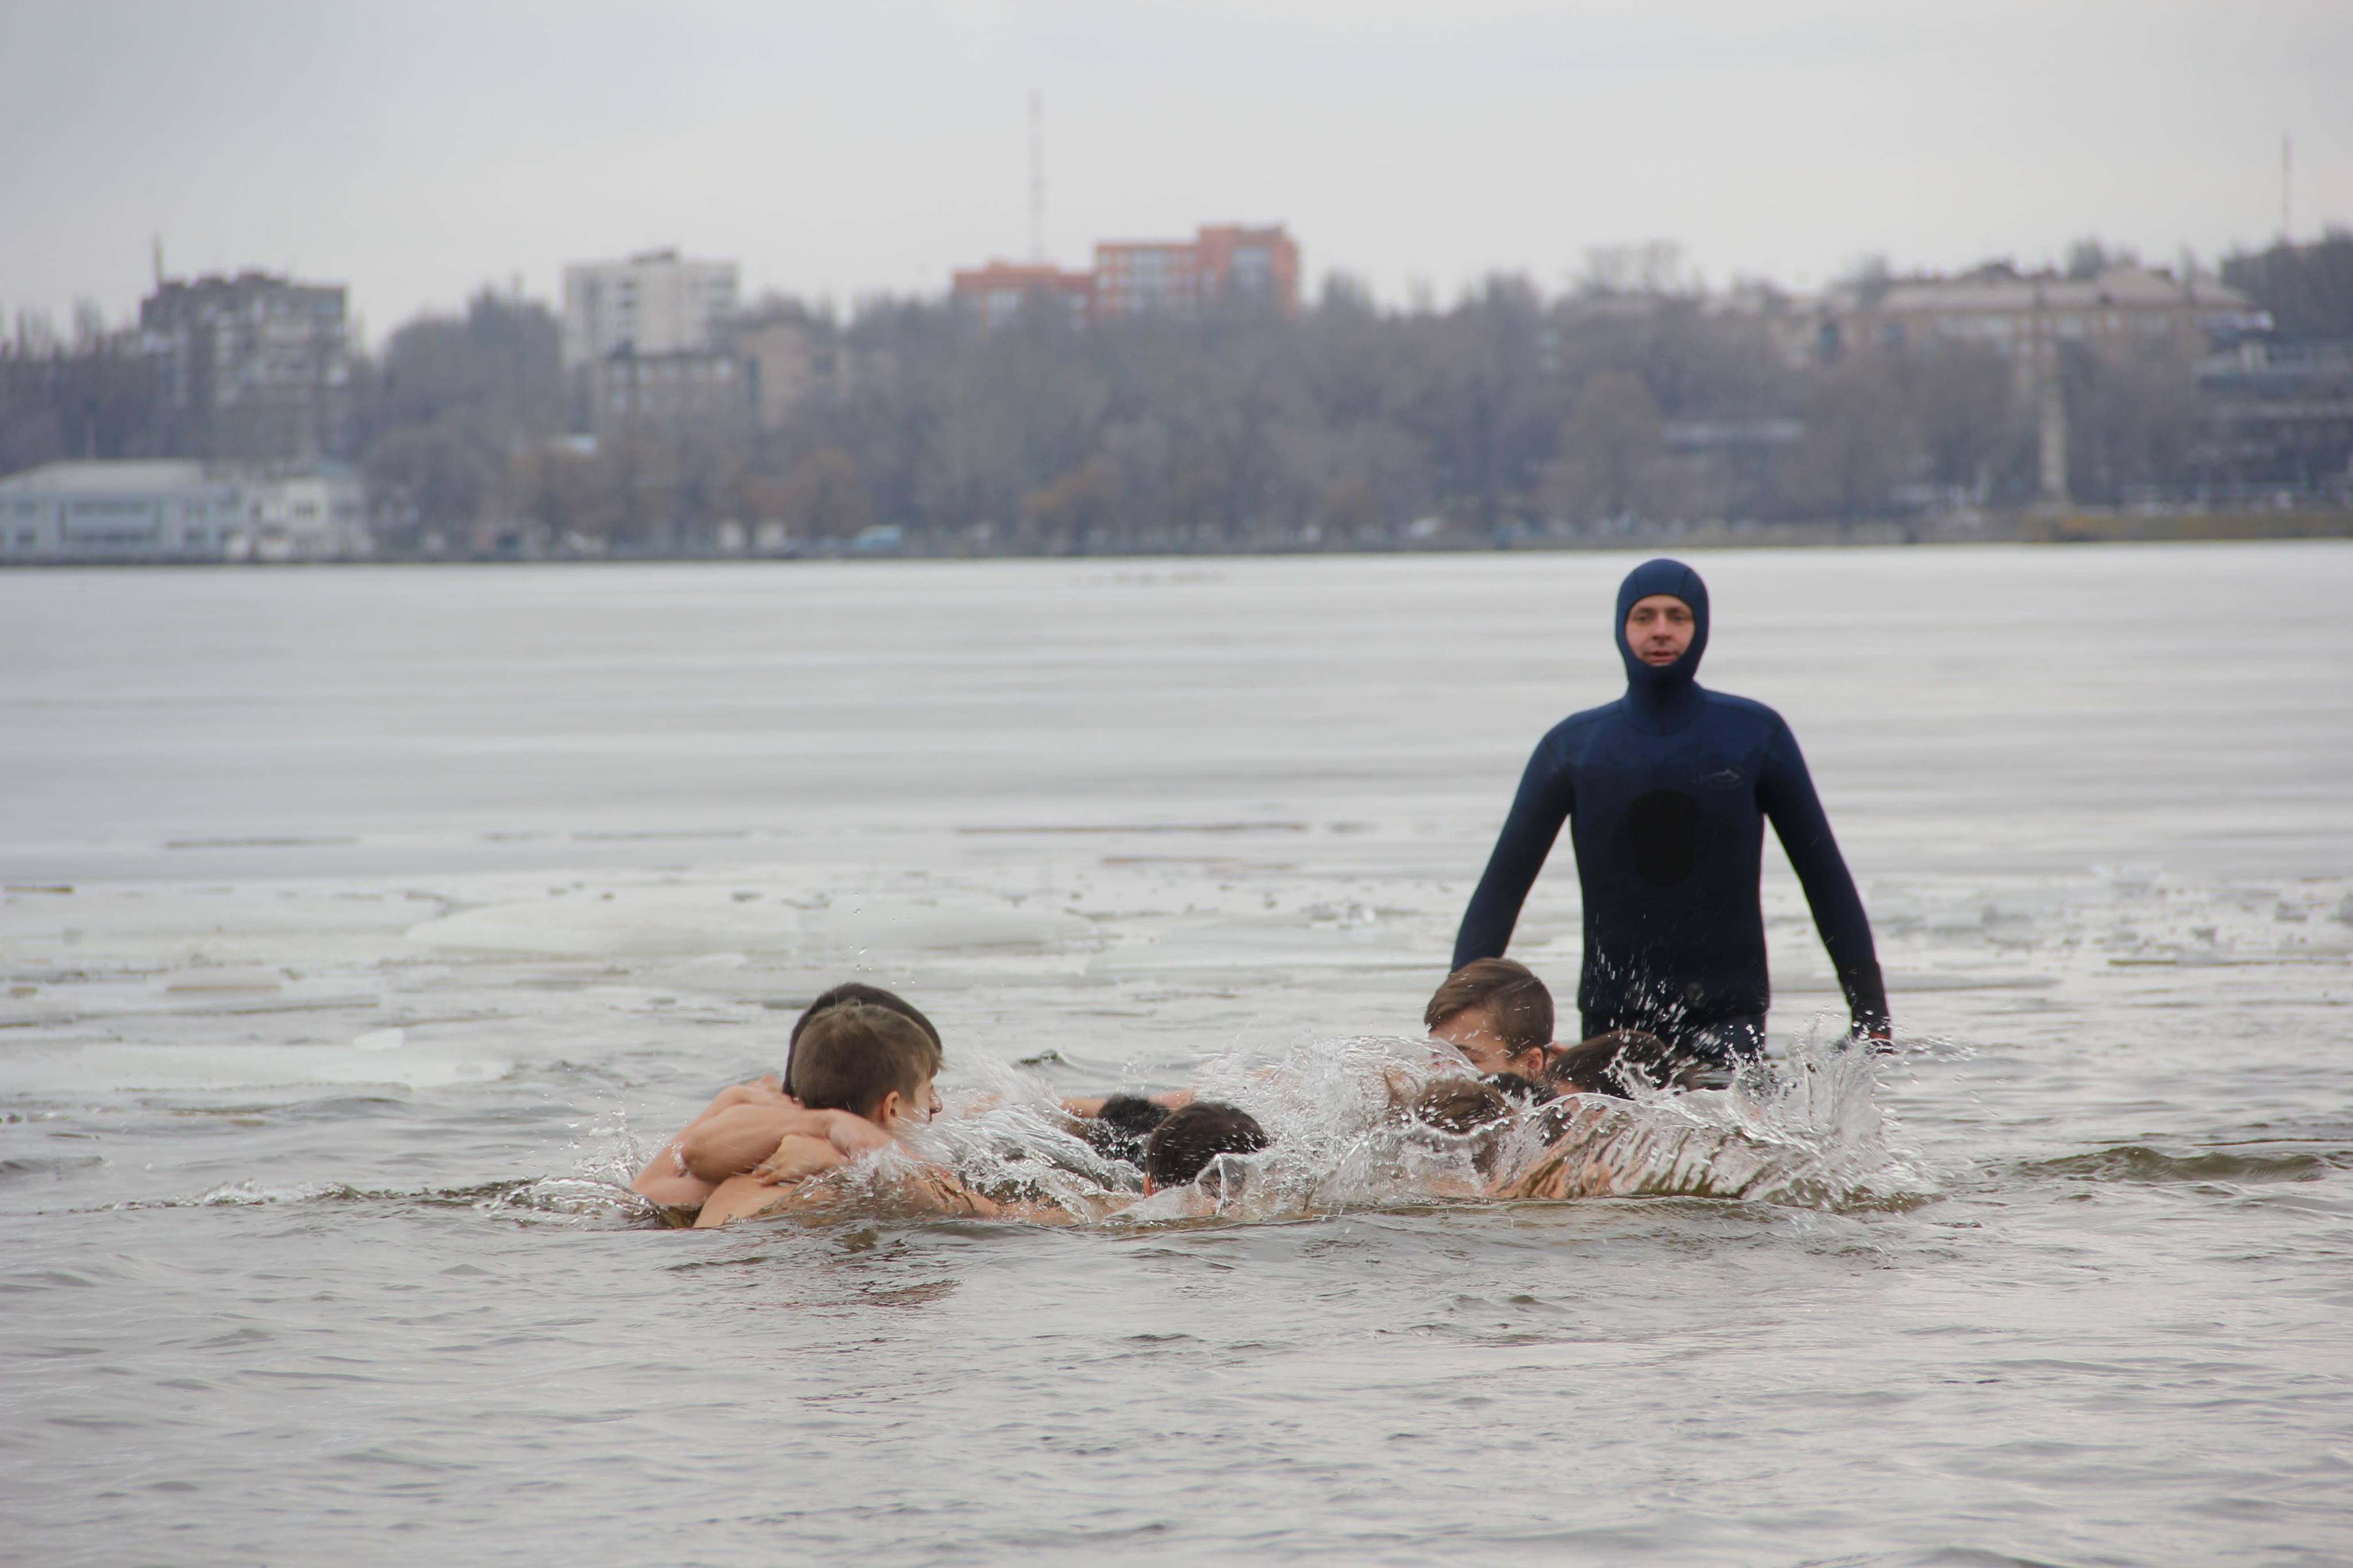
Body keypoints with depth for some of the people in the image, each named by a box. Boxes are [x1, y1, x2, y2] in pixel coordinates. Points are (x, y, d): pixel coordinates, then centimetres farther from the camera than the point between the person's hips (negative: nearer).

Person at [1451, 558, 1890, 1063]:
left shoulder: (1755, 734, 4)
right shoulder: (1573, 747, 5)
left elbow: (1825, 878, 8)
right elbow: (1501, 888, 7)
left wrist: (1870, 1012, 3)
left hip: (1728, 1015, -1)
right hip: (1613, 1017, 2)